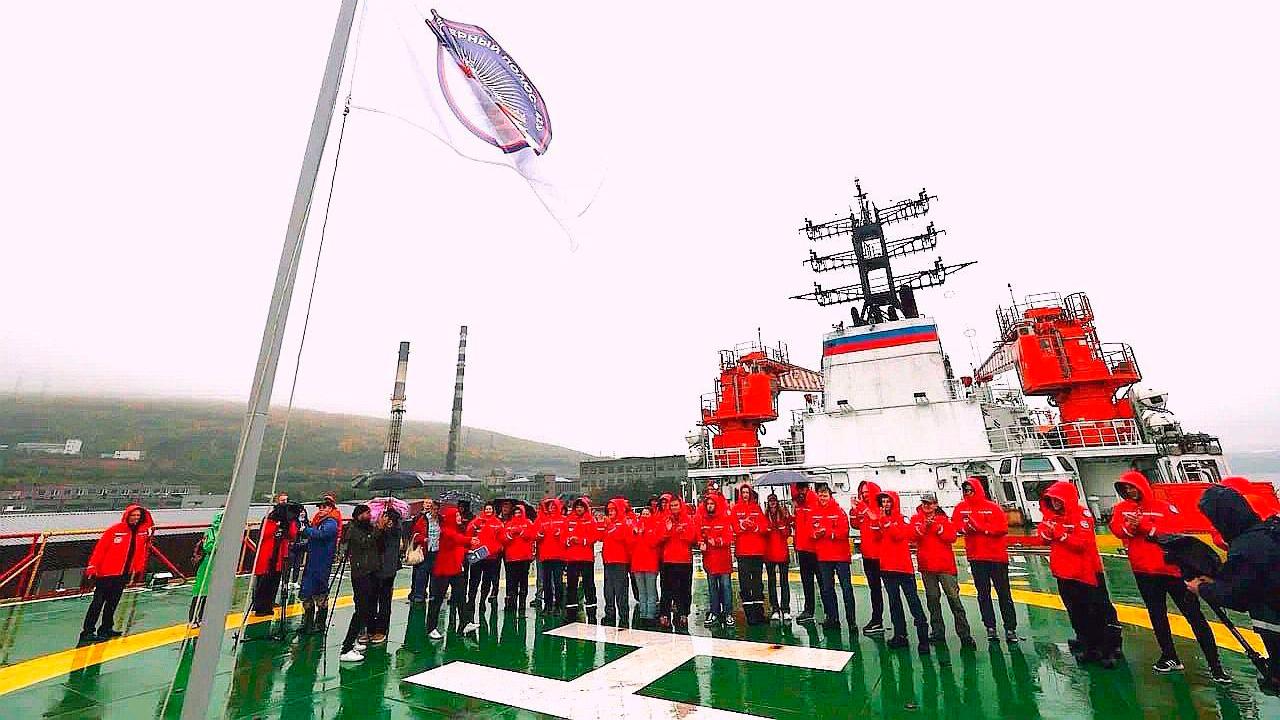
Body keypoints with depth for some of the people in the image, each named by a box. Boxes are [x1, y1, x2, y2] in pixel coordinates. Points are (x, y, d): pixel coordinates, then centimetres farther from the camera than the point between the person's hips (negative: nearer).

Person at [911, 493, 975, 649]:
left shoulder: (944, 519, 6)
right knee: (932, 599, 8)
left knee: (954, 598, -4)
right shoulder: (916, 519, 7)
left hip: (945, 564, -1)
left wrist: (937, 527, -18)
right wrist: (925, 526, -21)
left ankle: (965, 635, 4)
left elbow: (952, 537, -6)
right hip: (926, 566, 1)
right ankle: (937, 632, 18)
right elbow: (913, 536, -8)